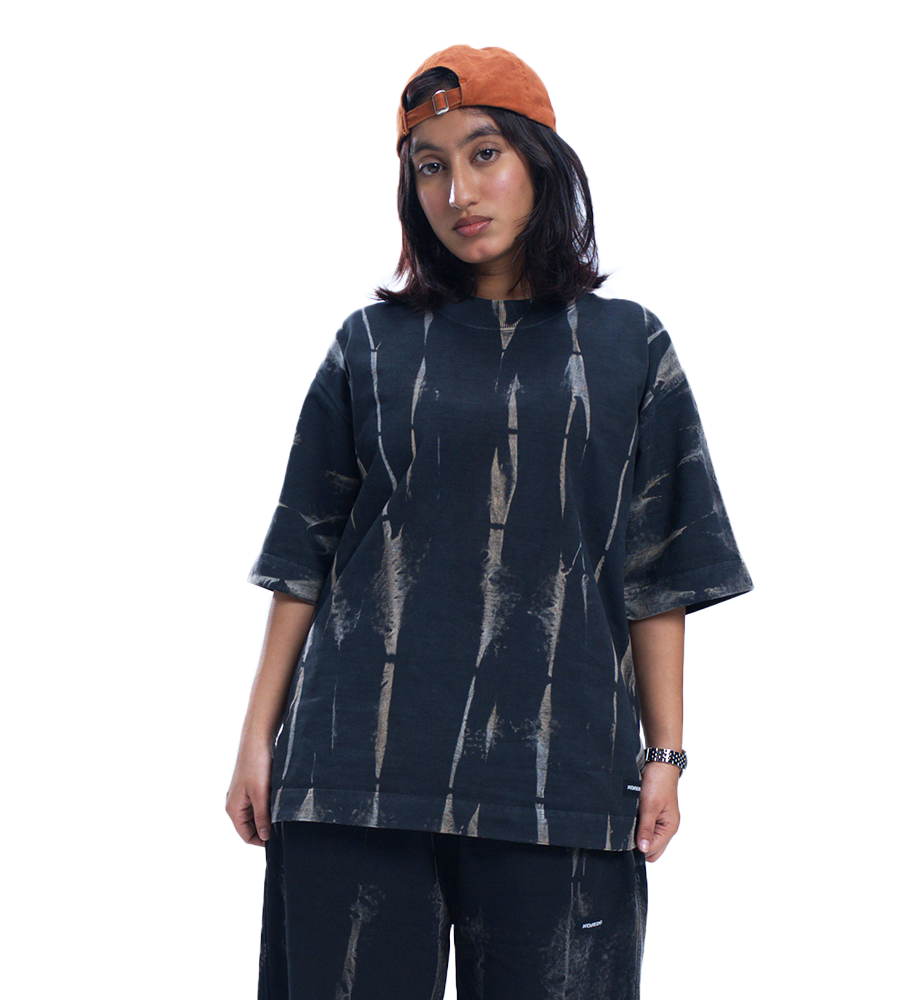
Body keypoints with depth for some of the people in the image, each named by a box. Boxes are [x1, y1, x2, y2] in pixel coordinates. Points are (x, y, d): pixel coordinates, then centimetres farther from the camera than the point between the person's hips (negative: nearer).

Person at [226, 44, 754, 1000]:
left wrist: (666, 753, 1)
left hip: (556, 772, 0)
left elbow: (658, 572, 8)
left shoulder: (627, 348, 10)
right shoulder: (372, 347, 11)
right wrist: (259, 737, 4)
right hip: (361, 770, 1)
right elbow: (304, 558, 10)